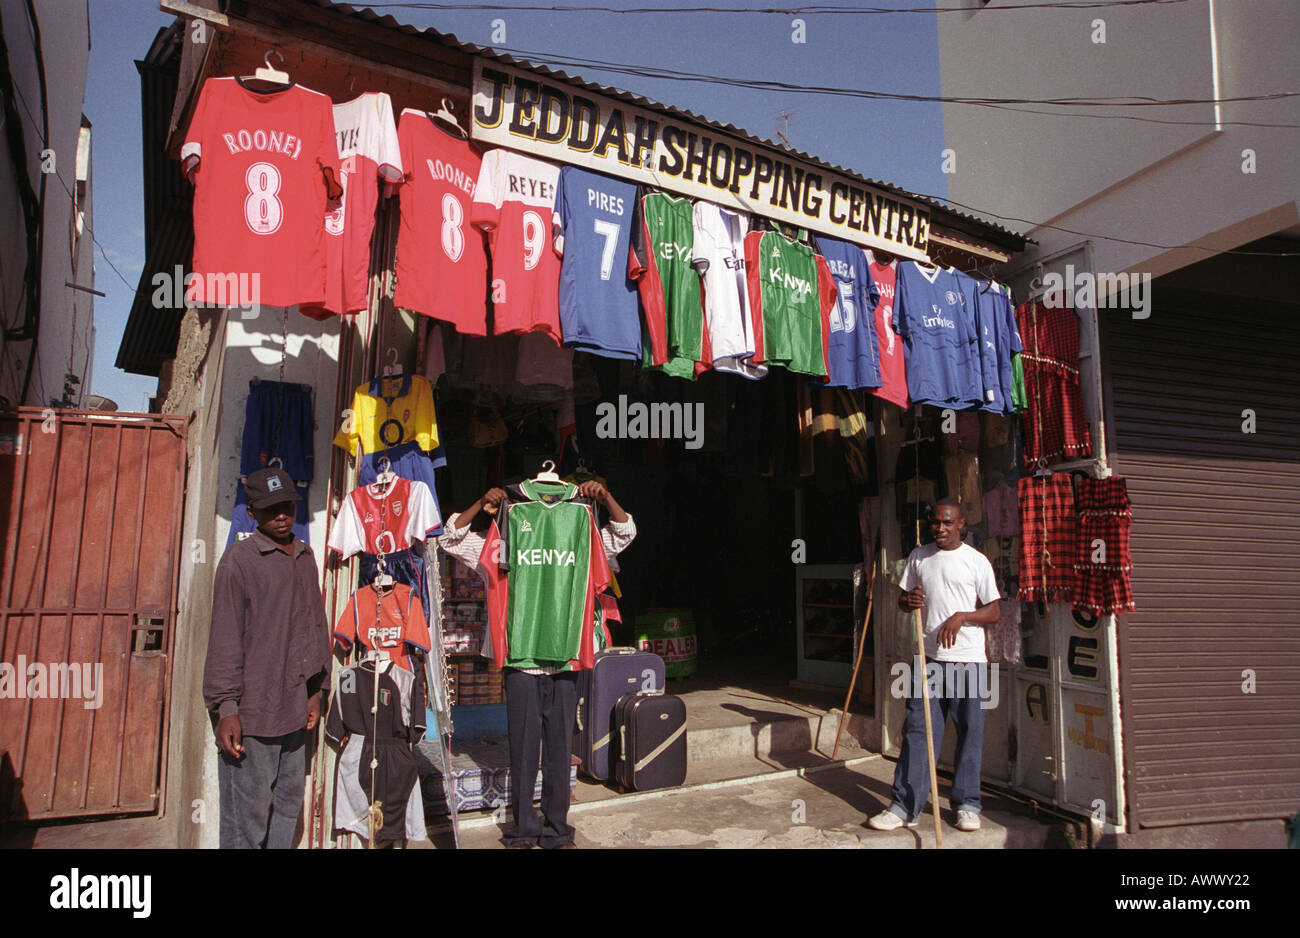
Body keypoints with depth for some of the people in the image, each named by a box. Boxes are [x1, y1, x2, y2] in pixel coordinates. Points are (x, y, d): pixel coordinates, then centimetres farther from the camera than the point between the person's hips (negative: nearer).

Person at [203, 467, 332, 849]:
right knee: (246, 822, -1)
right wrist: (225, 708, -12)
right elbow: (225, 639, -10)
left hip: (293, 711, 7)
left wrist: (316, 691, 16)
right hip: (251, 714, -7)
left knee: (288, 806, 15)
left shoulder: (304, 556, 13)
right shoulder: (240, 558, -7)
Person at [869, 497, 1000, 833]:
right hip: (929, 657, 3)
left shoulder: (976, 561, -1)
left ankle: (967, 804, 19)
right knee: (917, 730, 2)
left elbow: (993, 612, -1)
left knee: (970, 733, 5)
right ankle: (905, 806, 6)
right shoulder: (919, 556, 10)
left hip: (968, 660, -3)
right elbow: (903, 600, 18)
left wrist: (961, 616, -18)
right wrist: (908, 601, -5)